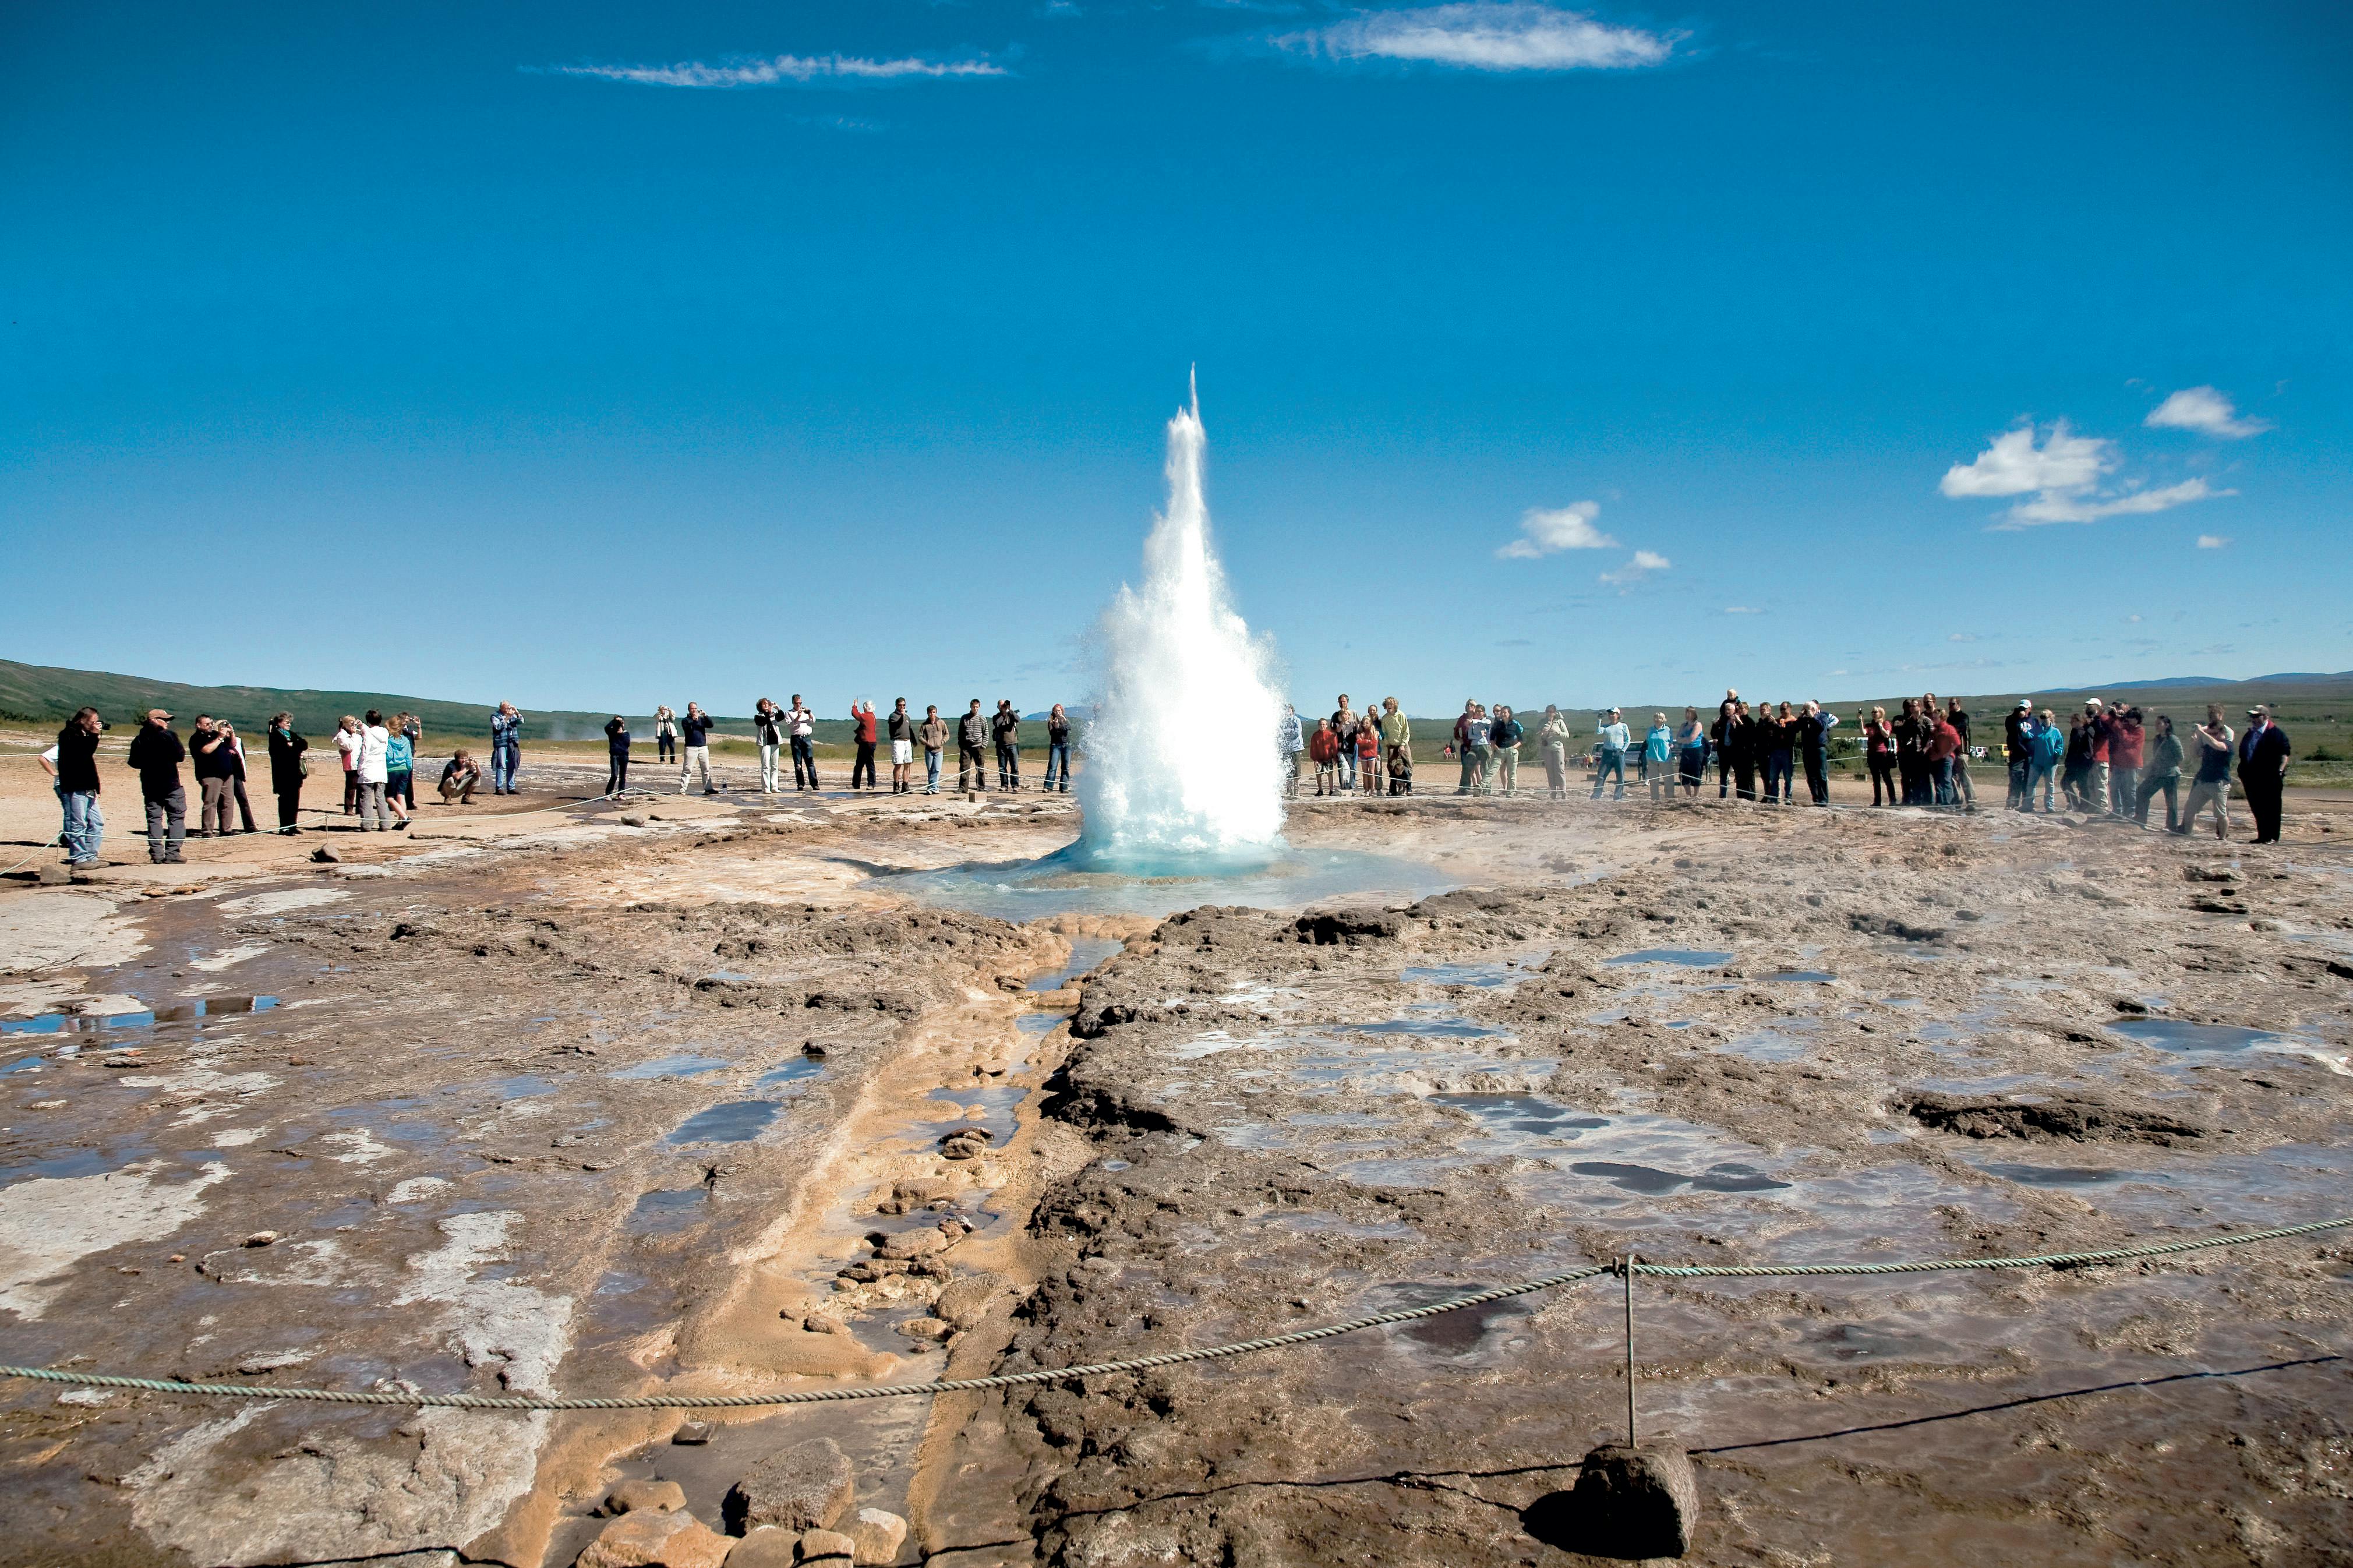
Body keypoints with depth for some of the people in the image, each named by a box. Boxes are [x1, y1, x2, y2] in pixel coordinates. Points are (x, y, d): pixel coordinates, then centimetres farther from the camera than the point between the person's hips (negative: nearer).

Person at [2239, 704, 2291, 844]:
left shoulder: (2276, 733, -4)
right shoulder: (2249, 734, 18)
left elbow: (2284, 754, -10)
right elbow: (2243, 755, 24)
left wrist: (2280, 771, -20)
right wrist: (2242, 772, 19)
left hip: (2270, 779, -7)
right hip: (2251, 777, 7)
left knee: (2272, 808, -2)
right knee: (2257, 808, 9)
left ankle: (2273, 837, 2)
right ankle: (2262, 836, 15)